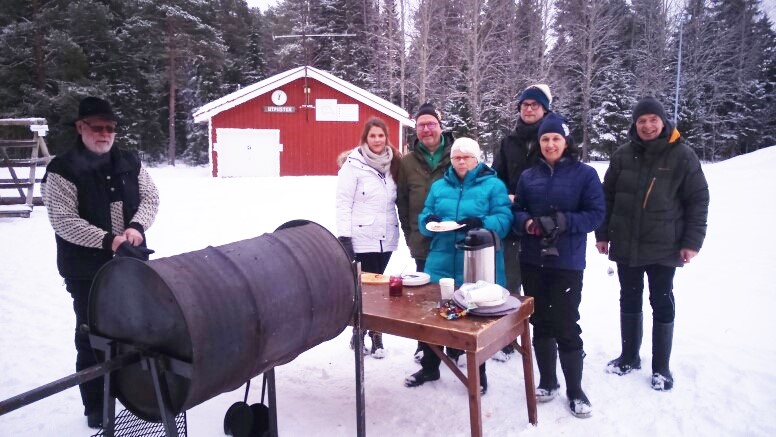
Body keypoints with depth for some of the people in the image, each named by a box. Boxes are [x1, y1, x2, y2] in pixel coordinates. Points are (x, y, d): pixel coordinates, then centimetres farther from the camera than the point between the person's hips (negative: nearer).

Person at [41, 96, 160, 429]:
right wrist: (107, 240, -23)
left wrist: (137, 226, -13)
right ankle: (95, 406, 21)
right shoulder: (63, 169, -9)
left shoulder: (130, 162, 7)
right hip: (88, 270, -5)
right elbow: (63, 220, -15)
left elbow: (150, 197, 6)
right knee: (92, 336, 6)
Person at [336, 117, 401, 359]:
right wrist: (344, 237, -14)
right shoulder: (353, 165, -7)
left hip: (386, 238, 5)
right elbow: (343, 204, -10)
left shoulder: (392, 164, 9)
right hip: (361, 239, -5)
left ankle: (371, 332, 23)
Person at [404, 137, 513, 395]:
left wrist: (479, 224, -26)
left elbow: (503, 221, -8)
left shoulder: (493, 185, 2)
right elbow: (424, 218, 13)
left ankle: (478, 372, 27)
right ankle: (430, 367, 29)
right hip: (441, 264, 4)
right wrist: (429, 221, -11)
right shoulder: (439, 186, 15)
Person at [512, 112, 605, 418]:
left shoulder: (585, 174, -2)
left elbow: (596, 214, -6)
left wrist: (563, 222, -21)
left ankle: (575, 390, 17)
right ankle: (547, 382, 30)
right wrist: (529, 223, -13)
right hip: (532, 261, 4)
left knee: (566, 326, -1)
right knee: (541, 323, 13)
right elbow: (516, 212, 8)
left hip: (567, 263, -3)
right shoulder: (528, 176, 8)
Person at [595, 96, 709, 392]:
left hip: (664, 248, -3)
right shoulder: (623, 156, 3)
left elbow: (698, 200, -4)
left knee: (662, 305, 8)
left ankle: (661, 367, 21)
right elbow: (607, 197, 7)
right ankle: (629, 356, 30)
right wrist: (602, 234, 5)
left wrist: (692, 242, -10)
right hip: (625, 245, 3)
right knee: (629, 301, 14)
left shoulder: (682, 156, -5)